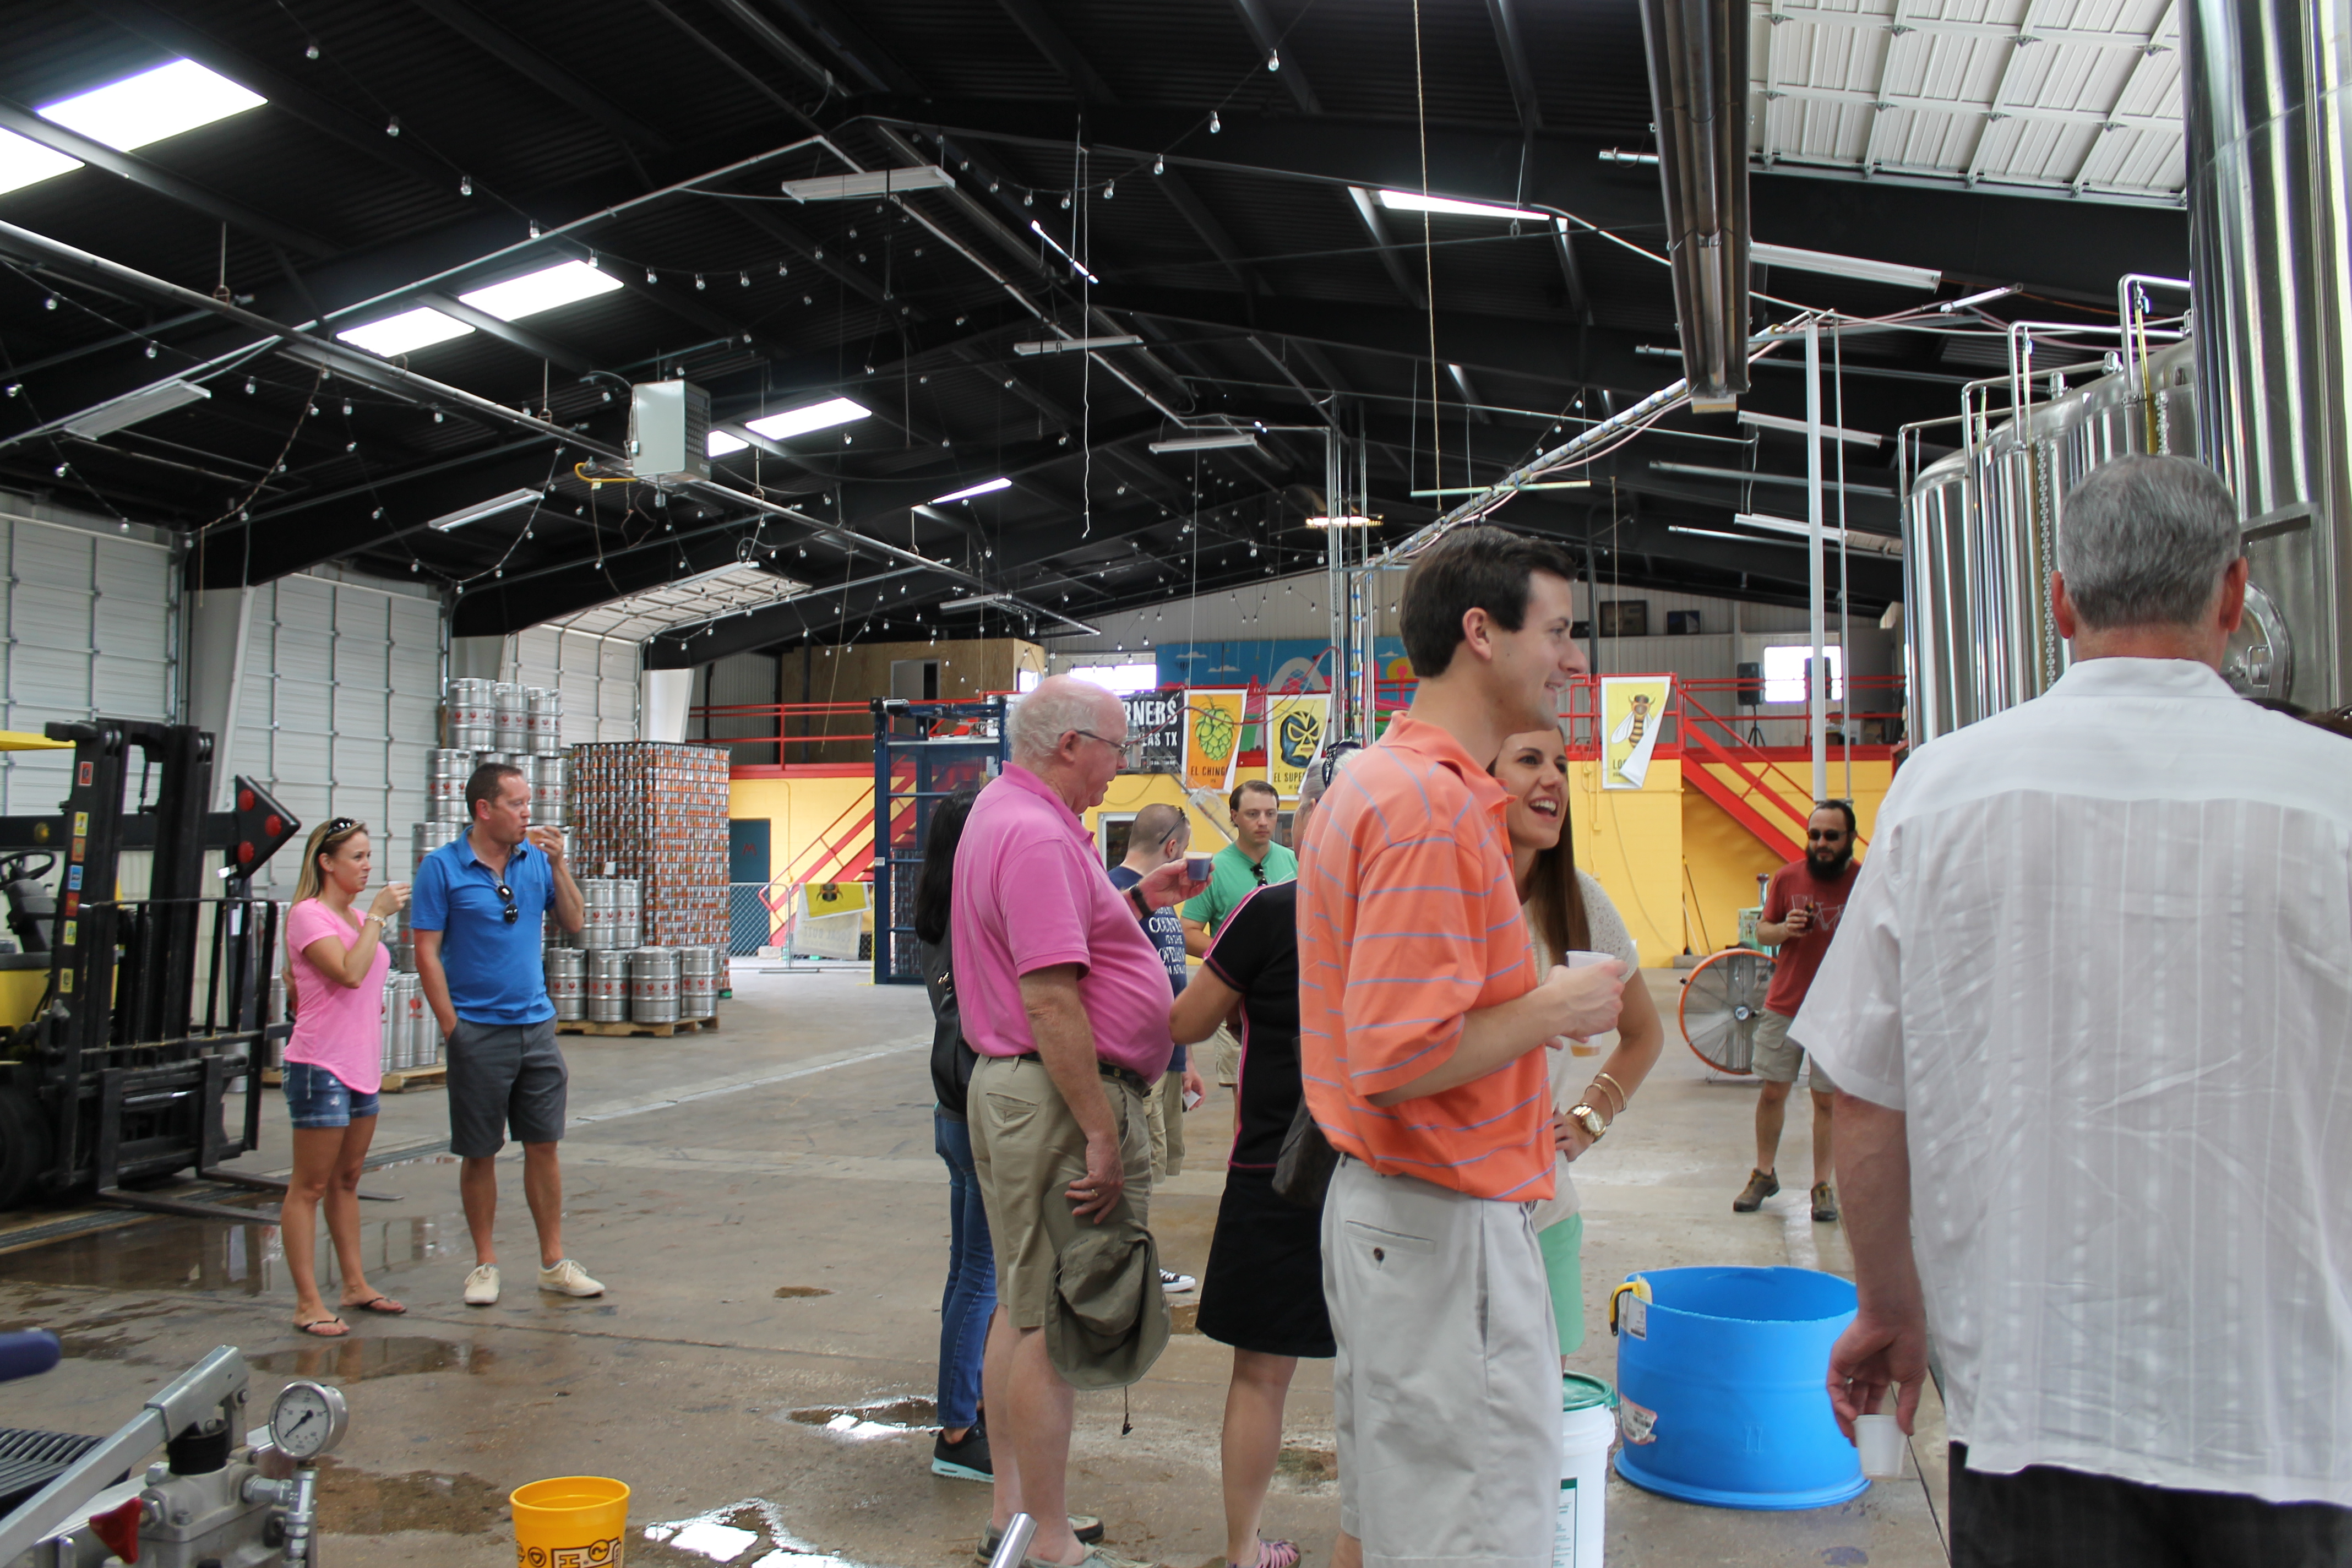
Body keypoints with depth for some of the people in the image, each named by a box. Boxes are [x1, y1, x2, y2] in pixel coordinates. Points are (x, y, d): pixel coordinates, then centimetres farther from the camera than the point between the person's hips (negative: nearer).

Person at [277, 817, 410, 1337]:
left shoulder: (353, 917, 15)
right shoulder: (308, 915, -12)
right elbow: (350, 972, -26)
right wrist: (378, 915, -21)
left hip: (361, 1067, 9)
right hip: (321, 1068, -9)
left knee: (346, 1180, 16)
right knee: (310, 1187, -2)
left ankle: (355, 1285, 24)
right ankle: (307, 1304, 2)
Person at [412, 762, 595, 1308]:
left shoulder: (536, 860, 5)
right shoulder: (443, 867, -6)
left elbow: (573, 924, 6)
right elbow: (427, 953, -7)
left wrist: (559, 864, -6)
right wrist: (454, 1029, -10)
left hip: (537, 1025, 4)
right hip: (479, 1032, -4)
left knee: (544, 1145, 7)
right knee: (479, 1154, 6)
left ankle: (553, 1263, 16)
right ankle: (485, 1264, 19)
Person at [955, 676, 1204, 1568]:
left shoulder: (1004, 814, 16)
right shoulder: (1037, 833, -19)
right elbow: (1051, 1000, -25)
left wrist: (1134, 902, 16)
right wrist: (1101, 1136, -23)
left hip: (1012, 1088, 11)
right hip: (1061, 1096, -11)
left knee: (1022, 1307, 17)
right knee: (1051, 1322, -2)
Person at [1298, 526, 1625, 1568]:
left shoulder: (1371, 781, 12)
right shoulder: (1435, 803, -21)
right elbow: (1399, 1058, -26)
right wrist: (1555, 1009, -13)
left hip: (1376, 1204, 10)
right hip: (1448, 1224, -10)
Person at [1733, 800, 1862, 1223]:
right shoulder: (1787, 877, 1)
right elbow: (1762, 930, 9)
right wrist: (1784, 929, -12)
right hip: (1783, 1005, 2)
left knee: (1827, 1099, 4)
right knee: (1772, 1091, 7)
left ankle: (1823, 1185, 17)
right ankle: (1764, 1175, 23)